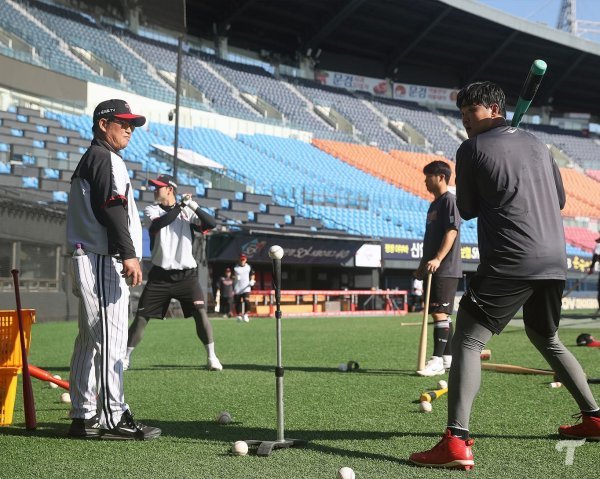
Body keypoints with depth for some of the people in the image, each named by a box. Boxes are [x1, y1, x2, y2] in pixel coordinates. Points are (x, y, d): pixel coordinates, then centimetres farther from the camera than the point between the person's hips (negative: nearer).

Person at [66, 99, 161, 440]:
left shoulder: (90, 160, 26)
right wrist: (129, 254, -25)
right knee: (111, 337, -11)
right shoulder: (105, 159, -6)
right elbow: (111, 208, -19)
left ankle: (84, 417, 15)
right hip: (104, 261, -11)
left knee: (90, 340, 11)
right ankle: (113, 418, -11)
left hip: (88, 260, 11)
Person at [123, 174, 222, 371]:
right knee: (141, 316, 0)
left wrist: (194, 206, -19)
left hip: (186, 274, 0)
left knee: (200, 312, -14)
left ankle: (211, 357, -4)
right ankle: (126, 356, 12)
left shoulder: (187, 213, 7)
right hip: (160, 275, 1)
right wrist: (180, 206, -18)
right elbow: (158, 224, -18)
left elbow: (211, 224, -8)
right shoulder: (152, 210, 5)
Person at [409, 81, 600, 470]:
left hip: (509, 263, -7)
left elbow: (467, 210, 7)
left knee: (467, 341, -7)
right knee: (547, 339, 27)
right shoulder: (536, 143, 17)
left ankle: (457, 442, -21)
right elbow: (560, 200, 23)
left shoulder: (473, 148, 1)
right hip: (555, 261, 7)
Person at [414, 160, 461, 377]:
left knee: (439, 312, -13)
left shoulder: (449, 200, -8)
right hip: (433, 269, 10)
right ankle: (448, 357, 18)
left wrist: (438, 259, -27)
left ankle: (438, 359, -13)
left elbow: (452, 231, -18)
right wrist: (423, 265, 22)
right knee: (440, 313, 12)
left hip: (446, 268, -10)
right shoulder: (434, 204, 20)